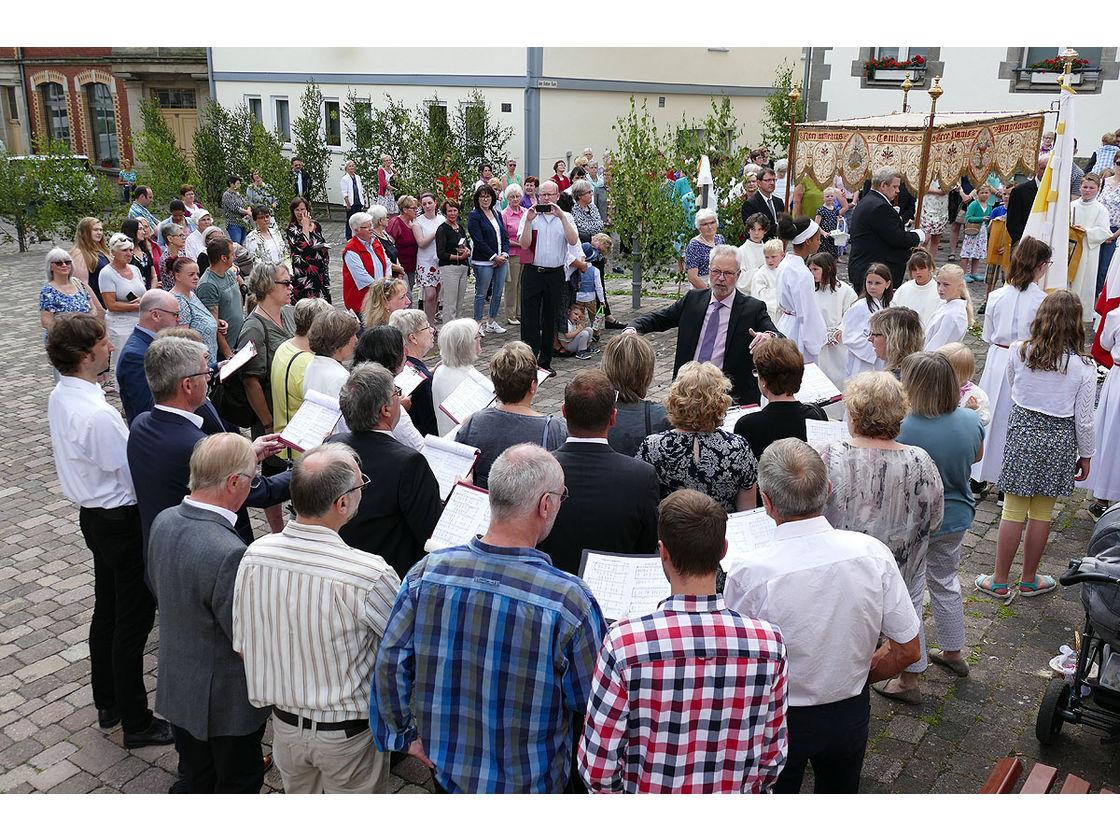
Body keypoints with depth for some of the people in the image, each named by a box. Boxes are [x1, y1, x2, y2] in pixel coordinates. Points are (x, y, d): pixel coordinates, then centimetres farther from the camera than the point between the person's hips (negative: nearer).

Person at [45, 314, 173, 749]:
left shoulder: (60, 396, 0)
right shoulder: (99, 414, -29)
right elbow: (135, 476, -23)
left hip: (92, 513, 10)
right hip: (121, 520, -9)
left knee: (107, 608, 22)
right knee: (133, 619, 4)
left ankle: (107, 703, 39)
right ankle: (136, 723, 17)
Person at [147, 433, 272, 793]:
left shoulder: (164, 520, -11)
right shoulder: (229, 554, -36)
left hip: (175, 686, 7)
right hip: (225, 699, -7)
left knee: (195, 776, 27)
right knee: (239, 781, 18)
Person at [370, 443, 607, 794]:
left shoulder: (426, 572, -16)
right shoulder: (569, 599, -27)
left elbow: (391, 664, -6)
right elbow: (593, 702, -15)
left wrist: (405, 735, 9)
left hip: (446, 767, 3)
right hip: (529, 783, -3)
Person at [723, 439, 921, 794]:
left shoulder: (748, 572, -28)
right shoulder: (872, 552, -19)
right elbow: (907, 651, -8)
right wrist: (856, 676, 7)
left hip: (779, 721, -3)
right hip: (851, 715, 3)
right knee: (840, 792, 30)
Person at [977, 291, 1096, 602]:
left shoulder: (1018, 352, -9)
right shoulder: (1084, 366, -10)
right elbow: (1083, 419, -5)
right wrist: (1086, 454, 8)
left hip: (1021, 431, 0)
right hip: (1060, 439, 0)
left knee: (1013, 512, 7)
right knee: (1042, 514, 13)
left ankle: (1000, 582, 16)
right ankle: (1029, 580, 28)